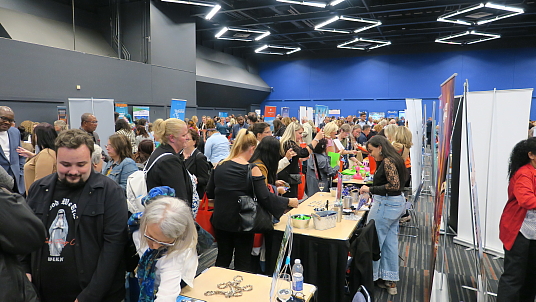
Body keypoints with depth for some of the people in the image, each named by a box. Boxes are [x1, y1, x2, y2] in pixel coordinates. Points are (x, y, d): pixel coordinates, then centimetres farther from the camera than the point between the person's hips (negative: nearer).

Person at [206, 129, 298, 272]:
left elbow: (209, 193, 5)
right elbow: (265, 197, -19)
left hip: (220, 220, 5)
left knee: (223, 258, 22)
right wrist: (288, 201, -7)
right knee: (243, 263, 13)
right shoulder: (252, 170, -16)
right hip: (242, 222, -4)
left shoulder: (219, 166, -2)